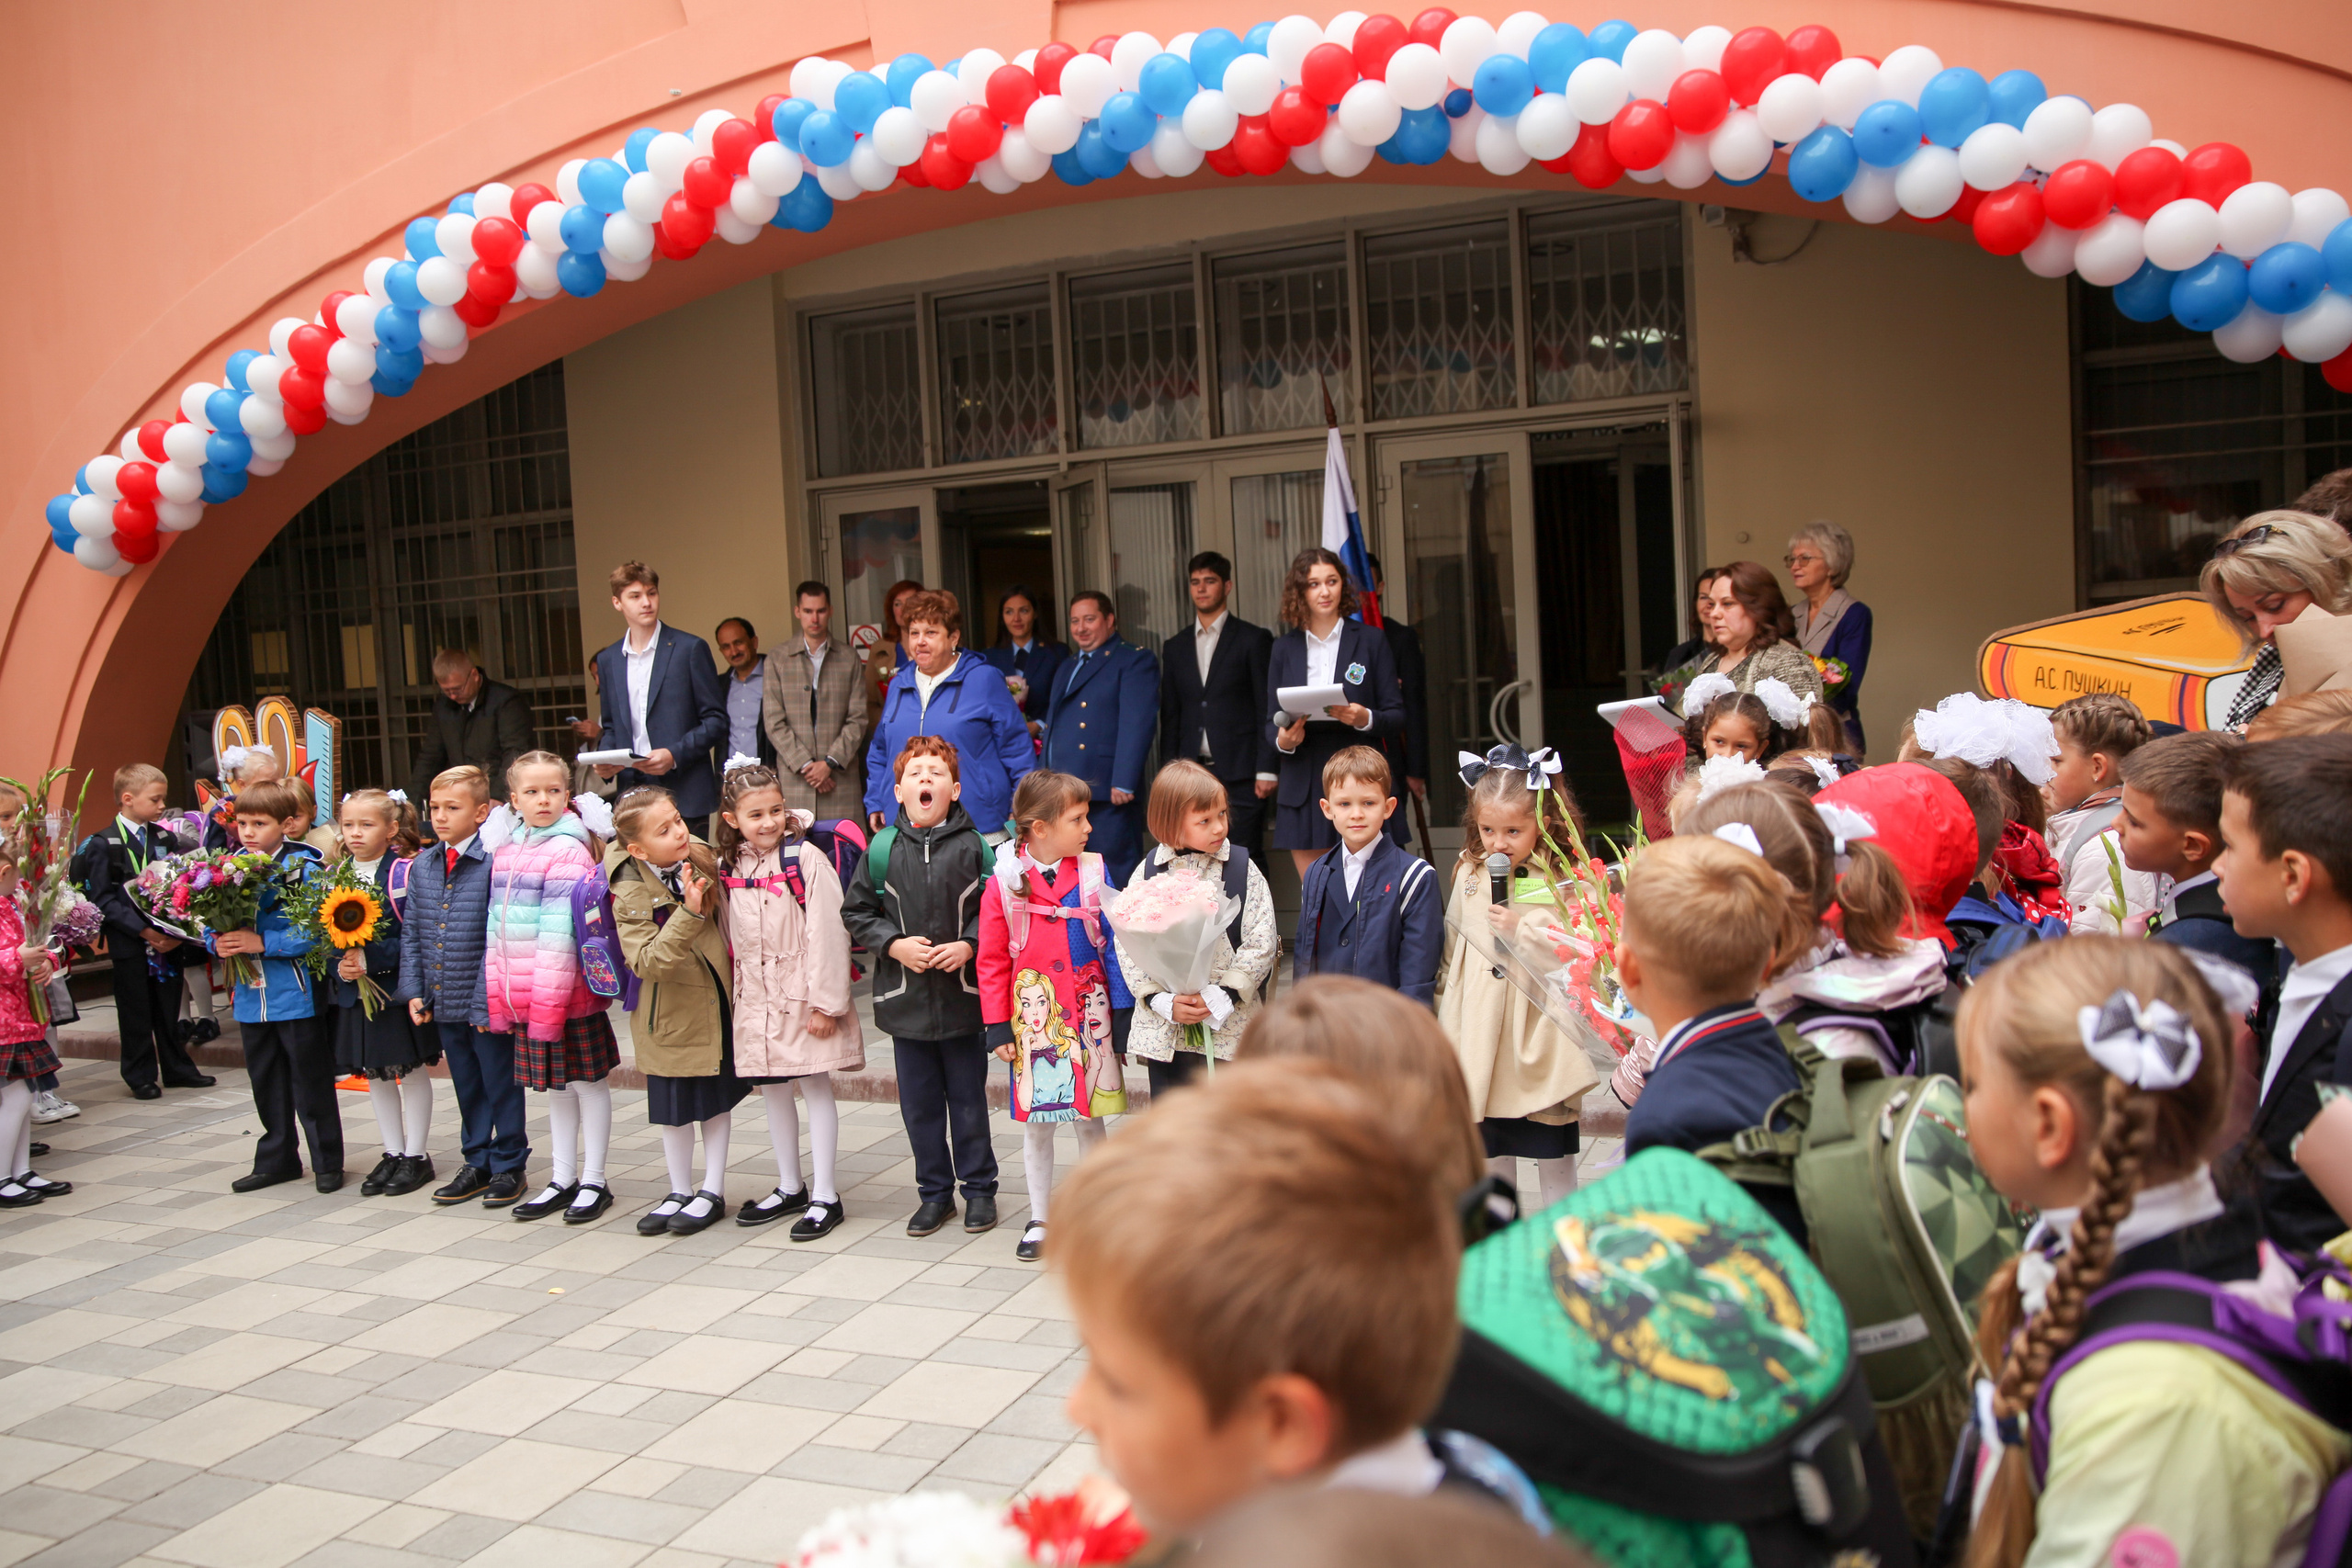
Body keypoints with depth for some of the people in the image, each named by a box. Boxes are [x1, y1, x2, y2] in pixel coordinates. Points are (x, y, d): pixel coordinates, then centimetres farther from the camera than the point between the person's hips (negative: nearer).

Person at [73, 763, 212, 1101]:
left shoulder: (164, 838, 8)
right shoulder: (103, 845, -7)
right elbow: (102, 898, -12)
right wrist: (143, 931, -19)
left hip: (168, 941, 4)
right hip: (129, 943, -4)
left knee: (170, 1008, 12)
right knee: (136, 1013, 5)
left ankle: (177, 1069, 23)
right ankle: (141, 1077, 17)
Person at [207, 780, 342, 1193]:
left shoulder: (304, 868, -12)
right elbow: (211, 924, 9)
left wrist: (263, 943, -22)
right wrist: (218, 942, -12)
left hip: (296, 994, -6)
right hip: (252, 996, 6)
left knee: (311, 1082, 4)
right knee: (266, 1083, 18)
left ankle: (327, 1162, 16)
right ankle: (276, 1160, 31)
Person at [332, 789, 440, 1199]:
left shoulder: (407, 872, -11)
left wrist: (371, 959, -22)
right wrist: (341, 964, -11)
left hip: (399, 987, -6)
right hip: (353, 990, 6)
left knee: (412, 1070, 6)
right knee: (375, 1074, 15)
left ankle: (416, 1155, 17)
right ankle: (393, 1153, 27)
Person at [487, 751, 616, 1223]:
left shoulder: (568, 851, -12)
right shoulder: (504, 851, 10)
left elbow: (560, 933, -17)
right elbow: (498, 927, 14)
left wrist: (548, 1000, -19)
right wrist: (497, 994, 11)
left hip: (567, 996, -7)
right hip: (523, 998, 7)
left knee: (587, 1082, 5)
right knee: (555, 1086, 16)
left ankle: (594, 1181, 15)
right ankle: (563, 1180, 27)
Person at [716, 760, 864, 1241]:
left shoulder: (806, 858, -13)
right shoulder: (728, 866, 4)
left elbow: (827, 932, -15)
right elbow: (728, 935, 11)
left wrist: (826, 1001, -16)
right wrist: (730, 994, 9)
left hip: (804, 993, -5)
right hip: (755, 997, 6)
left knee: (815, 1087, 1)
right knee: (772, 1090, 14)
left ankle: (825, 1197, 9)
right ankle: (790, 1188, 28)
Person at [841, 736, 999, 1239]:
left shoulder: (973, 847, -5)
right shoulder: (881, 850, -1)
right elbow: (856, 912, 4)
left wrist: (969, 945, -15)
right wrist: (893, 944, -9)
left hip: (963, 996, -2)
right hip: (905, 1000, 2)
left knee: (968, 1100, 9)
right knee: (920, 1104, 11)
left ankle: (979, 1188, 25)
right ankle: (934, 1193, 26)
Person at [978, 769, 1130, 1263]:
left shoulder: (1093, 874, -4)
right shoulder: (1003, 883, -6)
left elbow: (1113, 946, 0)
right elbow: (992, 961, -1)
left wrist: (1122, 1014, -1)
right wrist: (998, 1026, -2)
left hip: (1088, 1014, 0)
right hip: (1032, 1019, 0)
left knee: (1089, 1116, 9)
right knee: (1035, 1120, 10)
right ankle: (1039, 1221, 24)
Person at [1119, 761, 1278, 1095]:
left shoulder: (1244, 870, -3)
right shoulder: (1147, 872, 0)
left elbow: (1261, 942, -6)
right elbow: (1127, 945, -3)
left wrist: (1221, 997, -16)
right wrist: (1164, 1002, -13)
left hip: (1228, 1025, -1)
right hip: (1163, 1027, 1)